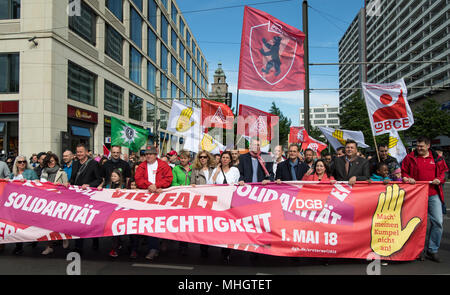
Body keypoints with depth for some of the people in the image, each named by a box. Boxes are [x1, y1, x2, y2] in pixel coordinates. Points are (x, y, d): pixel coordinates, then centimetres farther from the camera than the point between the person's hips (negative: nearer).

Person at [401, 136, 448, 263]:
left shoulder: (437, 158, 8)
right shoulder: (410, 157, 4)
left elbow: (443, 171, 16)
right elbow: (403, 171, 10)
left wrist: (439, 179, -3)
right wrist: (408, 178, -9)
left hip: (433, 195, 1)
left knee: (438, 222, -3)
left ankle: (432, 250, 12)